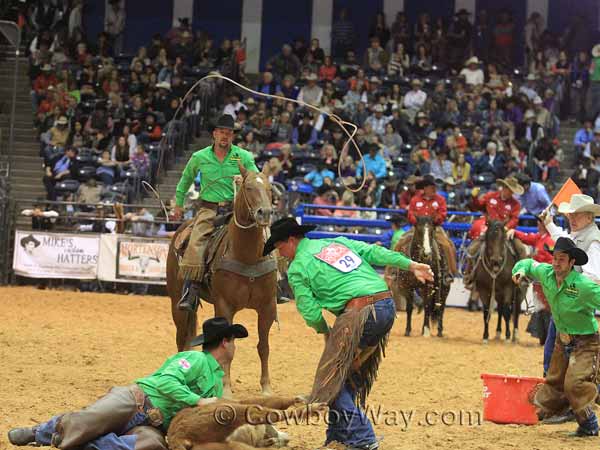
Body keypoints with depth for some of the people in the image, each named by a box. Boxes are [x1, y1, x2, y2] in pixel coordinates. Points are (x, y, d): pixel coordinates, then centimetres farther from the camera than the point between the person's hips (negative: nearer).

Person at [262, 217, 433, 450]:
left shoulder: (297, 268, 3)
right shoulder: (338, 241, 23)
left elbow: (310, 311, 0)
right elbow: (374, 252, 15)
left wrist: (325, 332, 19)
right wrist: (411, 265, 11)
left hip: (359, 314, -8)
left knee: (333, 376, 3)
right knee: (351, 374, 18)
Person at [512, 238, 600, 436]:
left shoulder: (584, 286, -27)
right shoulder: (547, 273, -7)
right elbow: (529, 264, 11)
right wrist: (520, 270, -10)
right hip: (563, 339, 7)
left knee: (575, 383, -18)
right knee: (554, 381, 20)